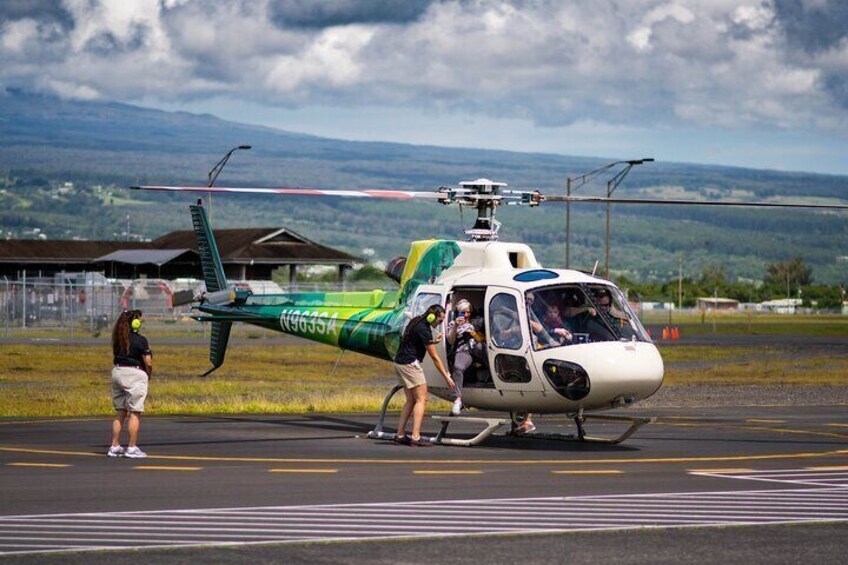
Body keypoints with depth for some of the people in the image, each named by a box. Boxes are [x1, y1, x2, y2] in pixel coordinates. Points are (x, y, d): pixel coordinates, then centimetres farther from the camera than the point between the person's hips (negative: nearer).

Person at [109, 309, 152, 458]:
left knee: (120, 412, 14)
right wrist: (149, 374, 6)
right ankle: (132, 448, -3)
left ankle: (115, 446, 13)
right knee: (135, 412, -2)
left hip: (117, 372, 7)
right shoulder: (140, 340, -12)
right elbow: (148, 362, -14)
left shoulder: (118, 339, 8)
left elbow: (115, 357, 10)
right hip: (134, 374, -7)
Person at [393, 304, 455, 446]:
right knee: (421, 399, -7)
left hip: (399, 363, 9)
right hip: (409, 364, -9)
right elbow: (434, 357, -15)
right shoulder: (424, 330, -17)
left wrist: (433, 341, 8)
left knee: (411, 400, 12)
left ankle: (400, 435, 9)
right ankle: (416, 437, -15)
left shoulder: (416, 322, 11)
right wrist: (447, 377, -10)